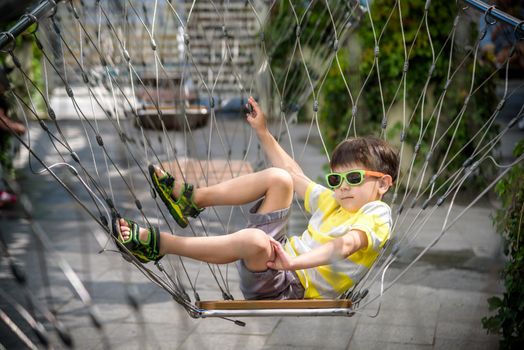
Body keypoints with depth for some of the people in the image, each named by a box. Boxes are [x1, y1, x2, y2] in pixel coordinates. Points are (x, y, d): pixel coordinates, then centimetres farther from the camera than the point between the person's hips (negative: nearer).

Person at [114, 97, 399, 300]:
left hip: (292, 289, -8)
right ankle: (190, 199, 1)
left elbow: (345, 245, -31)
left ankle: (156, 244, -26)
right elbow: (295, 176, 26)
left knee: (253, 240, -40)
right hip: (280, 257, 8)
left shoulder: (376, 214, -10)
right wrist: (263, 132, 26)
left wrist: (295, 261, -46)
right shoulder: (331, 200, 15)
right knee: (277, 178, -1)